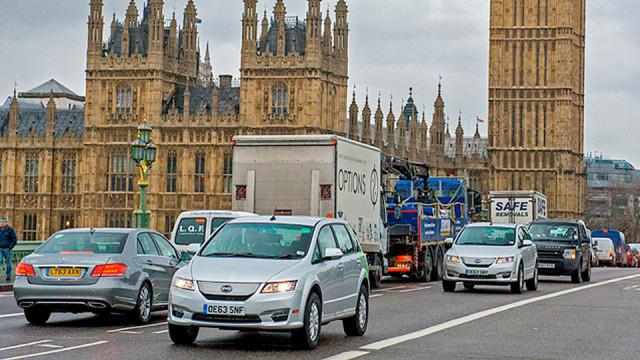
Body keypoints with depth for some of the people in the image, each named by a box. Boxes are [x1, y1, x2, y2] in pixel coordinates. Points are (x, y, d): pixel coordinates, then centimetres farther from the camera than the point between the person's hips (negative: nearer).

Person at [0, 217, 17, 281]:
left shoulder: (10, 230, -1)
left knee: (8, 263, 3)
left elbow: (14, 240, -1)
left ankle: (8, 276, 12)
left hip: (7, 249, -3)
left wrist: (10, 247, -10)